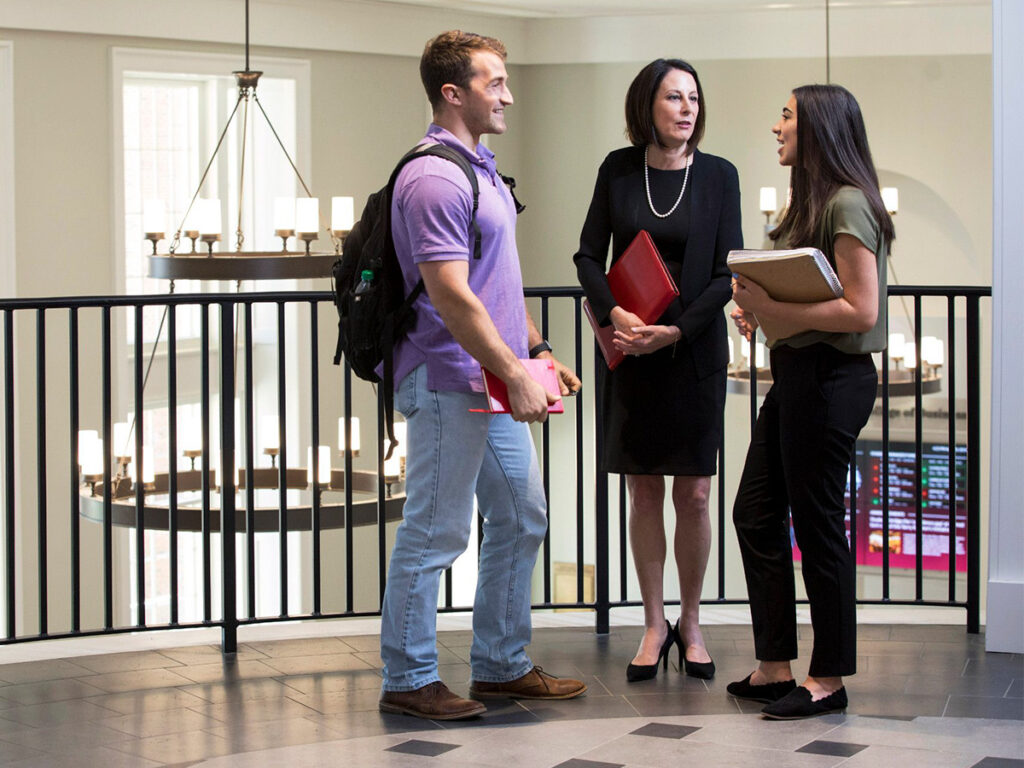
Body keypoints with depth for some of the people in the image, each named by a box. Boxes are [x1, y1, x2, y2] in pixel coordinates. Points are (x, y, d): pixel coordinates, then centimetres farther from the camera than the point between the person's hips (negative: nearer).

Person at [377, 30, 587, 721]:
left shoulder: (480, 168, 16)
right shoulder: (434, 178, -18)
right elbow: (451, 295, -24)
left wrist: (537, 351, 18)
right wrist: (515, 373, -25)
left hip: (495, 382, 10)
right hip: (450, 384, -10)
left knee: (521, 519, 15)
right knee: (436, 532, -2)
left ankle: (502, 666, 25)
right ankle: (408, 681, 8)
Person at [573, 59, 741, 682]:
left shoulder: (718, 175, 0)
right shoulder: (619, 169, 3)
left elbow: (728, 272, -3)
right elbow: (589, 255, 4)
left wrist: (676, 330, -14)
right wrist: (614, 313, -14)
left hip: (695, 351, -1)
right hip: (629, 351, 1)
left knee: (693, 495, 1)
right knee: (644, 493, 5)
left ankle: (691, 625, 15)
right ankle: (655, 625, 15)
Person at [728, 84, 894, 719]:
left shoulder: (848, 204, -14)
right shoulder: (813, 202, 17)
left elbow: (861, 311, -20)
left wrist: (775, 308, -20)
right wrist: (761, 307, 2)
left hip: (831, 376, -10)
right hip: (795, 374, 10)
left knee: (818, 523, -1)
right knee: (756, 513, 11)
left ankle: (830, 680, 10)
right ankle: (775, 669, 19)